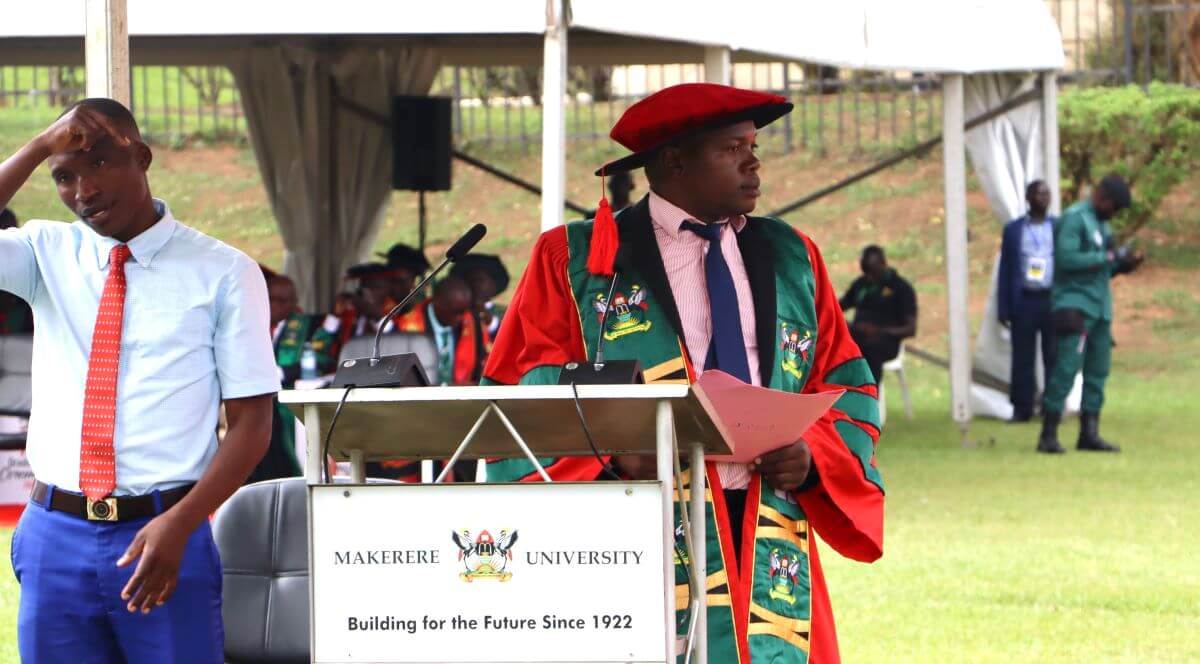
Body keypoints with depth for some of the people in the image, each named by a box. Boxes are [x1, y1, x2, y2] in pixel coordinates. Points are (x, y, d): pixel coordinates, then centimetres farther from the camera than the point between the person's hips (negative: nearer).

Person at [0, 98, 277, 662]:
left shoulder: (223, 272, -1)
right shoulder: (47, 254, 8)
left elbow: (252, 421, -3)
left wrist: (179, 525, -15)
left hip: (163, 536, -3)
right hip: (55, 537, 3)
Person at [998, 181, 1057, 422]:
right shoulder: (1013, 230, 8)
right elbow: (1005, 270, 7)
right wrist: (1003, 309, 1)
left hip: (1053, 300, 0)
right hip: (1024, 301, 0)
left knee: (1053, 357, 1)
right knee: (1022, 358, 1)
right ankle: (1022, 408, 6)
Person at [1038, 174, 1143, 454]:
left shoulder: (1102, 224, 19)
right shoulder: (1074, 219, -8)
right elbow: (1067, 258, -20)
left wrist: (1124, 264, 5)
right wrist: (1108, 257, -17)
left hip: (1099, 308, 9)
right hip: (1075, 305, -9)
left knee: (1097, 371, 6)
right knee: (1067, 368, -12)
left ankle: (1089, 433, 10)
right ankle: (1048, 435, -11)